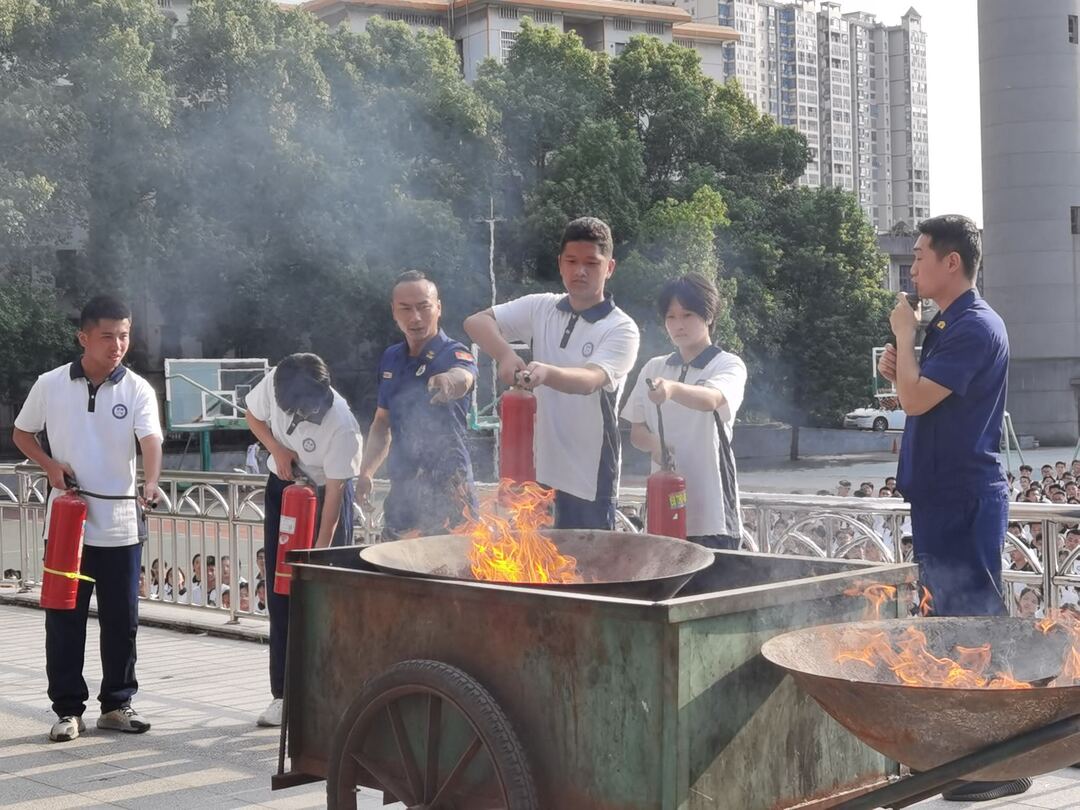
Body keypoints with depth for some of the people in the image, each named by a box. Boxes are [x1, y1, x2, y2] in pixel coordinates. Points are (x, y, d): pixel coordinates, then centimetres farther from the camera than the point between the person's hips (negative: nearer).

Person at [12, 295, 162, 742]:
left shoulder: (137, 390, -3)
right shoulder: (50, 385, -1)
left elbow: (151, 441, -18)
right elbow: (22, 433, 13)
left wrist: (150, 482, -38)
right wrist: (50, 465, -6)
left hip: (120, 526, 0)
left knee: (121, 620, 7)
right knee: (64, 619, 4)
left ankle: (117, 704, 20)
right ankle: (68, 709, 14)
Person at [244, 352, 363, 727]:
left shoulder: (341, 426, -33)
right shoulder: (273, 383, -21)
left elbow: (334, 491, -26)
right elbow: (253, 416, 2)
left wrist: (321, 550, -25)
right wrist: (278, 450, -16)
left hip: (324, 494, -4)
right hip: (282, 485, 4)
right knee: (280, 591, 4)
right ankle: (283, 693, 10)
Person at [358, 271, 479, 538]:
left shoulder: (453, 354, -8)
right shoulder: (390, 359, 11)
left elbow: (462, 378, -33)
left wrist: (450, 382, -57)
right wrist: (366, 471, 10)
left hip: (447, 492, -6)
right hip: (401, 492, 6)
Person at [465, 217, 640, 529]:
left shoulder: (621, 329, -8)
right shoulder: (540, 308, 7)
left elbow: (590, 380, -24)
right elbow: (476, 321, 1)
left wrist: (546, 372, -45)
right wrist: (505, 354, -20)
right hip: (538, 468, 5)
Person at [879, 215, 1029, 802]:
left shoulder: (975, 327, -16)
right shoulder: (948, 325, 15)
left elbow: (916, 399, -23)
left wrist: (904, 334, -9)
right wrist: (899, 367, 4)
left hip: (964, 500, -10)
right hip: (942, 496, 10)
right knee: (951, 624, 16)